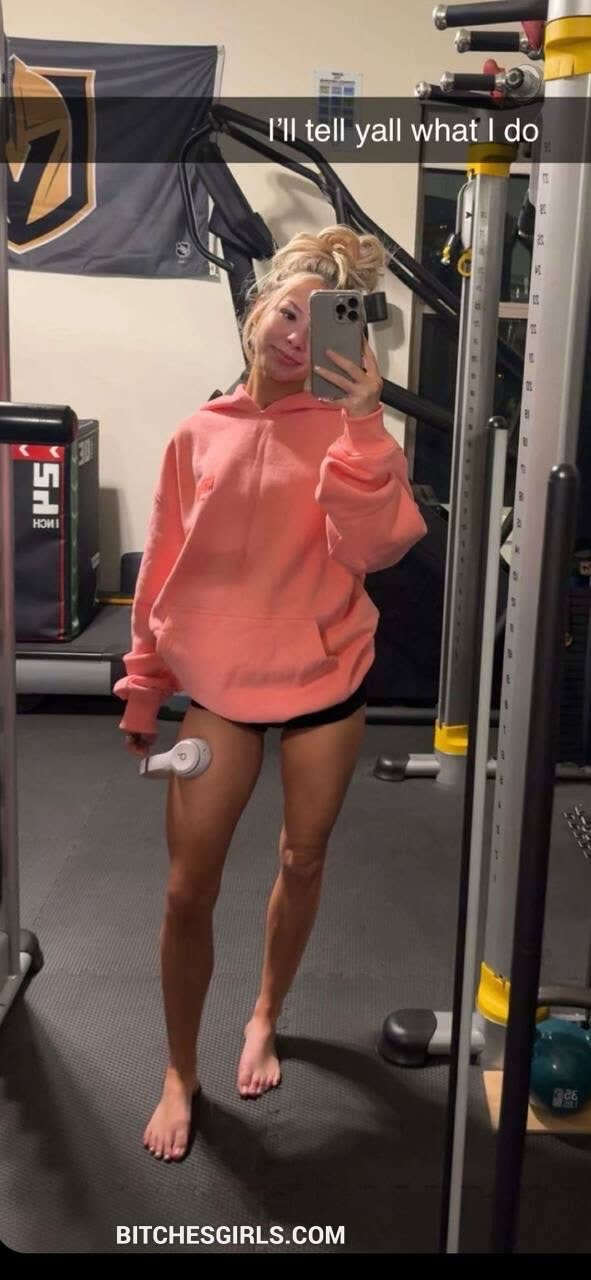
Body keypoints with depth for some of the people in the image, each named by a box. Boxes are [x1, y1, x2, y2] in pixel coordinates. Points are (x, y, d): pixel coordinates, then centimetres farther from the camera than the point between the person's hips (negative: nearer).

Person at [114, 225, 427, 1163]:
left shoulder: (348, 430, -6)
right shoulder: (200, 435, 0)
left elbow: (371, 549, -21)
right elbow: (163, 568, 6)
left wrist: (362, 425, -29)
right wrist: (142, 686, 10)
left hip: (325, 681, 0)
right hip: (220, 688, 1)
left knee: (303, 863, 16)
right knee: (188, 891, 2)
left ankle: (266, 1017, 42)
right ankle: (181, 1072, 25)